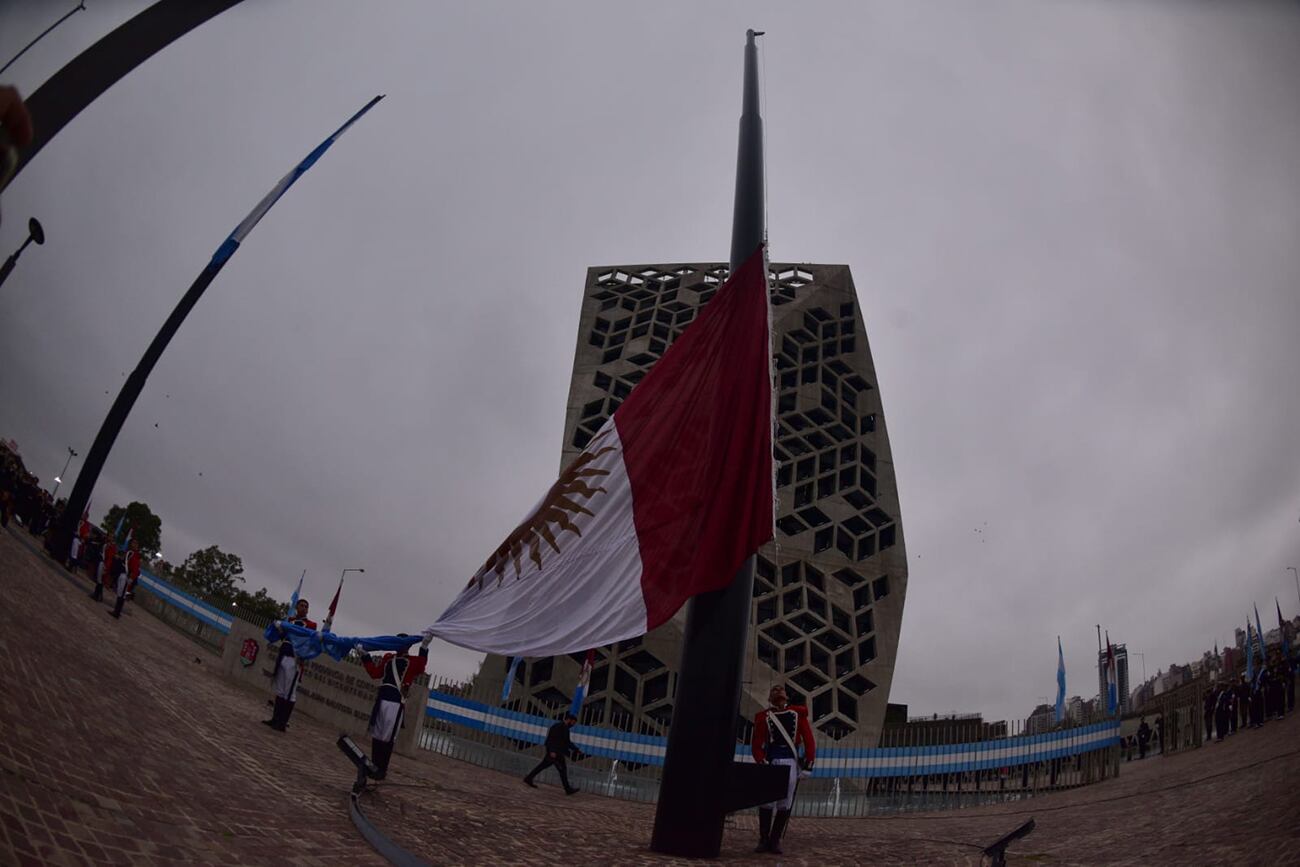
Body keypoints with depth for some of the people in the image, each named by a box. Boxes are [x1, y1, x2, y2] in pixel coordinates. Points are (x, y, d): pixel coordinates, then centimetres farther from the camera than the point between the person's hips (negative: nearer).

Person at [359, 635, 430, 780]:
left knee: (387, 738, -4)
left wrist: (424, 647, -26)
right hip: (381, 700, 6)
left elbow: (420, 669, -16)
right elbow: (375, 673, 18)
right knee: (376, 736, 12)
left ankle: (383, 769, 6)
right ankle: (375, 766, 24)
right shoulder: (388, 658, 20)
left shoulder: (412, 661, 4)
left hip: (396, 703, -6)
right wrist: (365, 656, 15)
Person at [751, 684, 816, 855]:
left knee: (785, 803, 1)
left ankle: (775, 840, 11)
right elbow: (756, 744, 1)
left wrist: (808, 763, -4)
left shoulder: (797, 713, 10)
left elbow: (809, 740, 6)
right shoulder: (763, 716, 7)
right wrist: (762, 762, -15)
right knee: (766, 801, -1)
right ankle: (764, 839, 10)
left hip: (791, 763, 1)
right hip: (771, 762, -1)